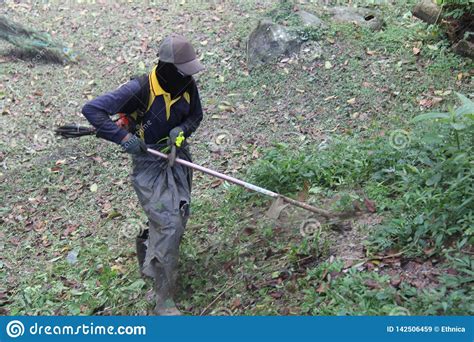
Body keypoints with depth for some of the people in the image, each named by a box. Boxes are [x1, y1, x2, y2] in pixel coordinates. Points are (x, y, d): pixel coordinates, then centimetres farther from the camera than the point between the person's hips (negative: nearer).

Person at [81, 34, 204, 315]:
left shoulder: (188, 85, -8)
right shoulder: (141, 89, -24)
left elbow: (196, 116, 9)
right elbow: (92, 109, -24)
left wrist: (182, 130, -13)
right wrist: (124, 137, -30)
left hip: (178, 157, 7)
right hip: (148, 163, -6)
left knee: (179, 218, 16)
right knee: (168, 224, -15)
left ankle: (148, 255, 49)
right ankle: (164, 301, -4)